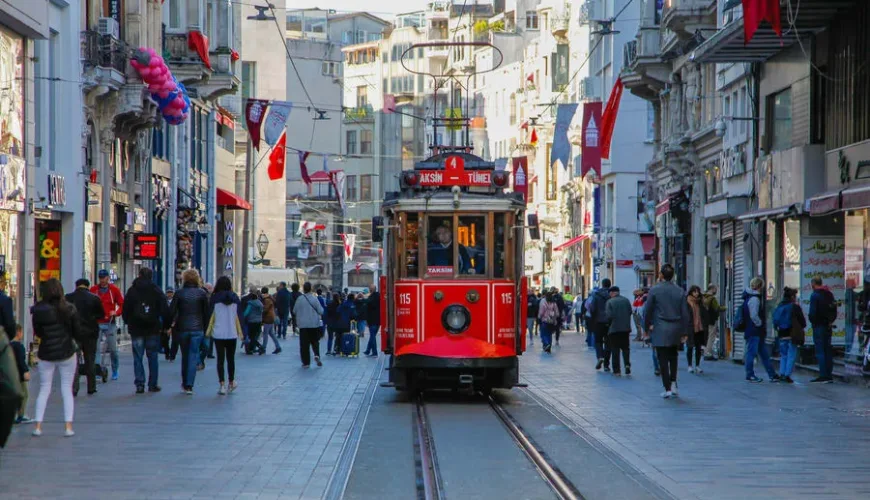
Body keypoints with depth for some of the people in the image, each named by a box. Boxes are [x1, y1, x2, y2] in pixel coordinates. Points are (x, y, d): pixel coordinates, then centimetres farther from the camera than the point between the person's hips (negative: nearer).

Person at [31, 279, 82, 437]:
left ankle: (38, 425, 3)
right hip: (67, 353, 0)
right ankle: (68, 426, -1)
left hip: (45, 354, 1)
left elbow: (37, 333, 1)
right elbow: (78, 333, -4)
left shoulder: (38, 311, -9)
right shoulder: (69, 309, -10)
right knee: (67, 389, 7)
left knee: (44, 389, 11)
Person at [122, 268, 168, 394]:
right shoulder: (157, 291, -1)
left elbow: (125, 310, 1)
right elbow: (164, 310, -4)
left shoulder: (132, 291, 1)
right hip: (153, 329, 0)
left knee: (137, 358, 4)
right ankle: (152, 384, 7)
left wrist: (128, 323, 15)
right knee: (152, 357, 7)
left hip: (136, 329, 0)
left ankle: (139, 384, -3)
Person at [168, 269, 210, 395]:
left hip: (182, 328, 1)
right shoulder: (202, 293, -2)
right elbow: (207, 312, -1)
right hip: (197, 329, -1)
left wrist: (170, 325, 8)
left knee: (185, 356, 16)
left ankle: (185, 383, 23)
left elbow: (171, 311, -3)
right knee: (193, 356, -1)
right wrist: (205, 328, 7)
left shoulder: (179, 293, -2)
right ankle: (189, 385, -9)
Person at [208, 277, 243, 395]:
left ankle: (222, 384, -9)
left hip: (218, 334, -2)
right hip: (232, 333, 2)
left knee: (220, 359, -1)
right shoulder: (235, 298, 2)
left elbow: (211, 316, -4)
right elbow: (238, 316, 4)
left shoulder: (215, 298, -5)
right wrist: (240, 332, 9)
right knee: (231, 358, 14)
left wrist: (208, 332, 4)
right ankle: (231, 383, 25)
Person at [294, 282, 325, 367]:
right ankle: (317, 355, -10)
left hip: (303, 325, 0)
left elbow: (294, 311, 0)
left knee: (304, 344, 5)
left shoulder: (300, 299, -9)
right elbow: (321, 311, -5)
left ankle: (306, 362, 4)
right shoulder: (314, 299, -9)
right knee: (315, 341, 15)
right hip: (314, 324, 0)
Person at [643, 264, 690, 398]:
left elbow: (647, 311, -3)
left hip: (660, 330, -3)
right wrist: (684, 332, 10)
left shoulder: (654, 290, -7)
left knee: (663, 359, 1)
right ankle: (673, 383, 10)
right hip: (676, 329, 3)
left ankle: (667, 388, -2)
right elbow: (685, 313, 3)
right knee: (673, 357, 20)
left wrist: (646, 328, 10)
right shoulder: (680, 291, 1)